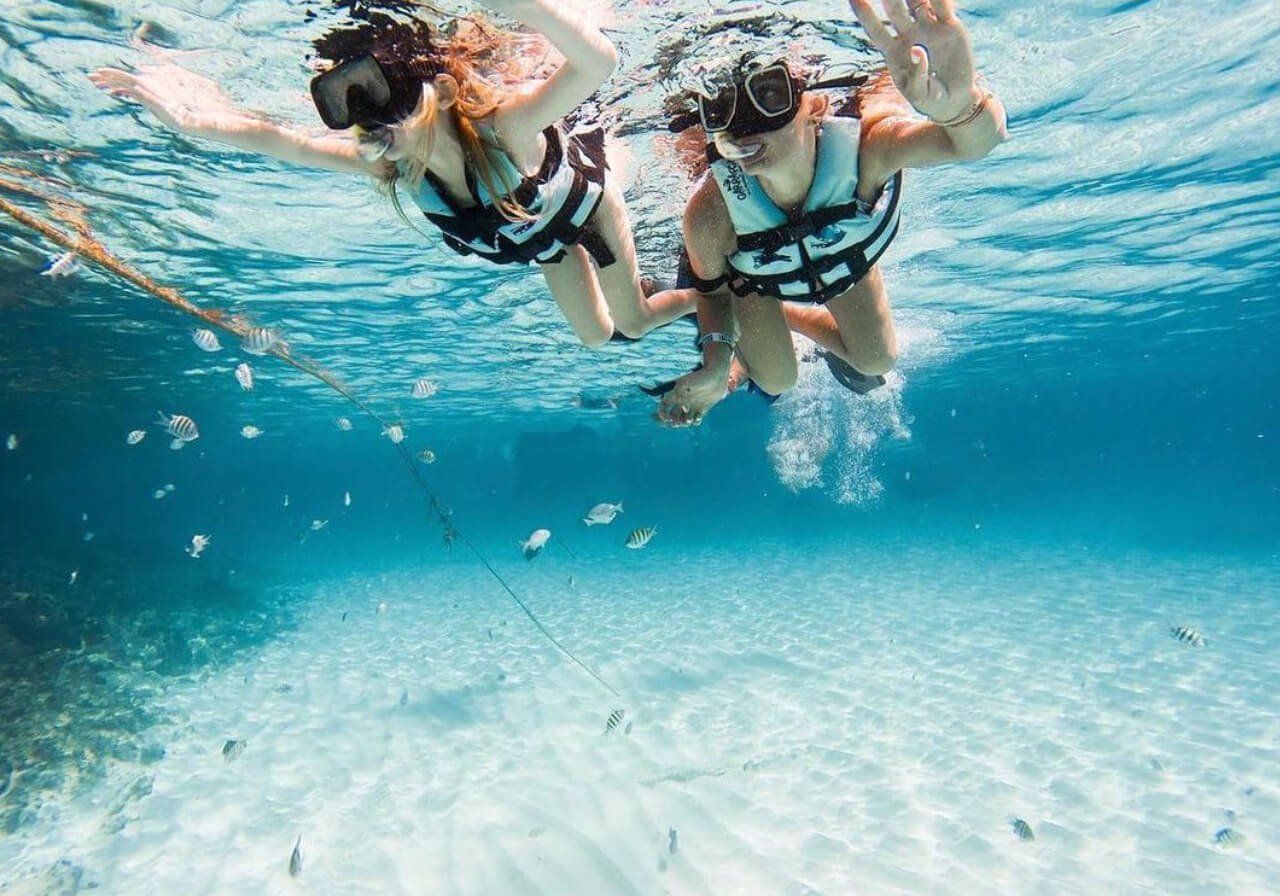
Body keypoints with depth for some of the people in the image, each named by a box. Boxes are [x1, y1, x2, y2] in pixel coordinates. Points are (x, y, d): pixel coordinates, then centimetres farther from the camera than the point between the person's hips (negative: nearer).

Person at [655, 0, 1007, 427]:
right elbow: (712, 289, -21)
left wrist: (959, 102, -87)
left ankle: (788, 315, 43)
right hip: (754, 275, -2)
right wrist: (716, 360, -38)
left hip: (844, 254, 2)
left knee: (876, 362, 17)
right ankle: (746, 346, 41)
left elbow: (973, 141, -62)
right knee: (777, 381, 6)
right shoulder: (709, 214, -43)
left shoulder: (858, 147, -45)